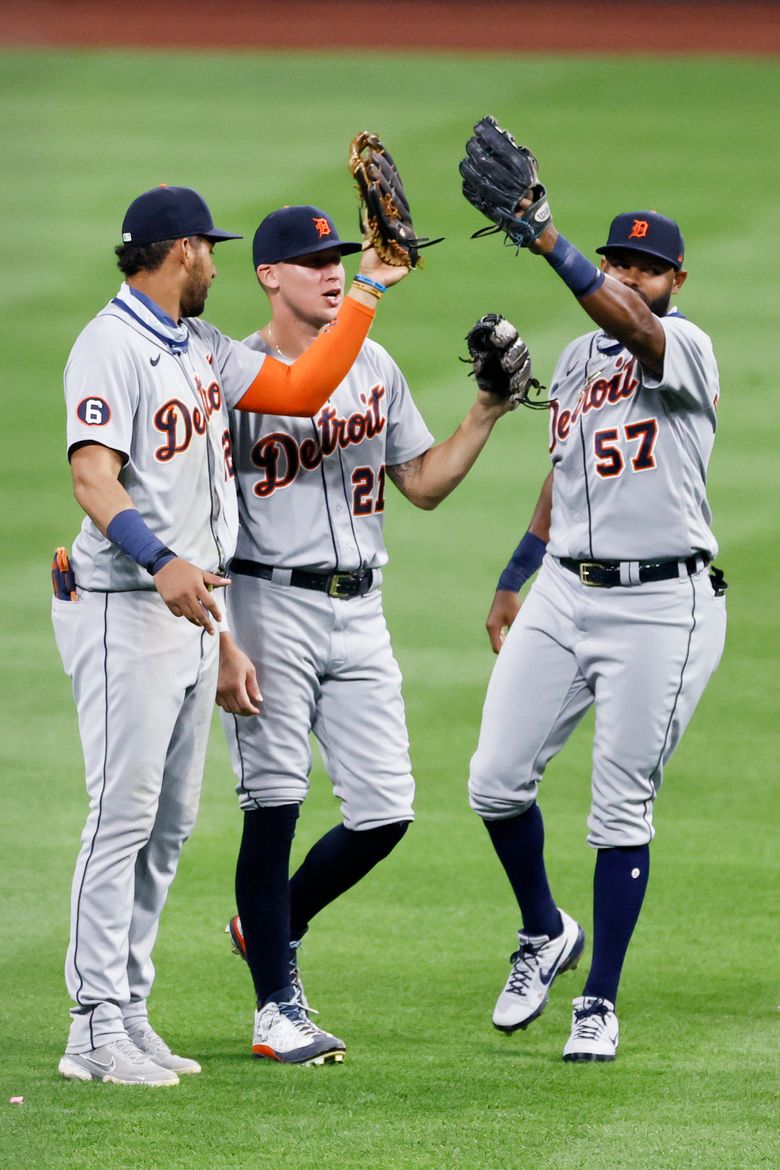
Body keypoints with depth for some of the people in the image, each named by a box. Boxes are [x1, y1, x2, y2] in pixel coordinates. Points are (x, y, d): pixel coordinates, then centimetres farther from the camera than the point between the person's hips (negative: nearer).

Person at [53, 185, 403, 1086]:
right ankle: (96, 1030, -9)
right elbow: (92, 475, -24)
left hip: (191, 613, 9)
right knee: (123, 816, -10)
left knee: (167, 827, 10)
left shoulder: (201, 349, 15)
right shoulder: (112, 344, -13)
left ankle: (128, 1019, 14)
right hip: (123, 610, -9)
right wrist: (159, 560, -40)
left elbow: (302, 389, 14)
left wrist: (368, 290, 12)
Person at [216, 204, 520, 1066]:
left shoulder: (374, 367, 12)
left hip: (359, 611, 6)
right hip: (269, 608, -6)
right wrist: (222, 646, -18)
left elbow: (422, 484, 17)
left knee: (385, 812, 1)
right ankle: (276, 1009, 3)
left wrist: (485, 414, 2)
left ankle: (272, 928, 25)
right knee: (274, 805, -6)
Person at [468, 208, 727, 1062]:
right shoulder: (577, 359, 14)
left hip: (660, 607, -6)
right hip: (563, 593, 6)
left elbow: (632, 325, -30)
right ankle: (544, 934, 26)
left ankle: (600, 1003, 7)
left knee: (621, 810, -2)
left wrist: (543, 235, -41)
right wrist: (512, 583, 23)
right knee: (496, 782, 1)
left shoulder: (686, 349, -8)